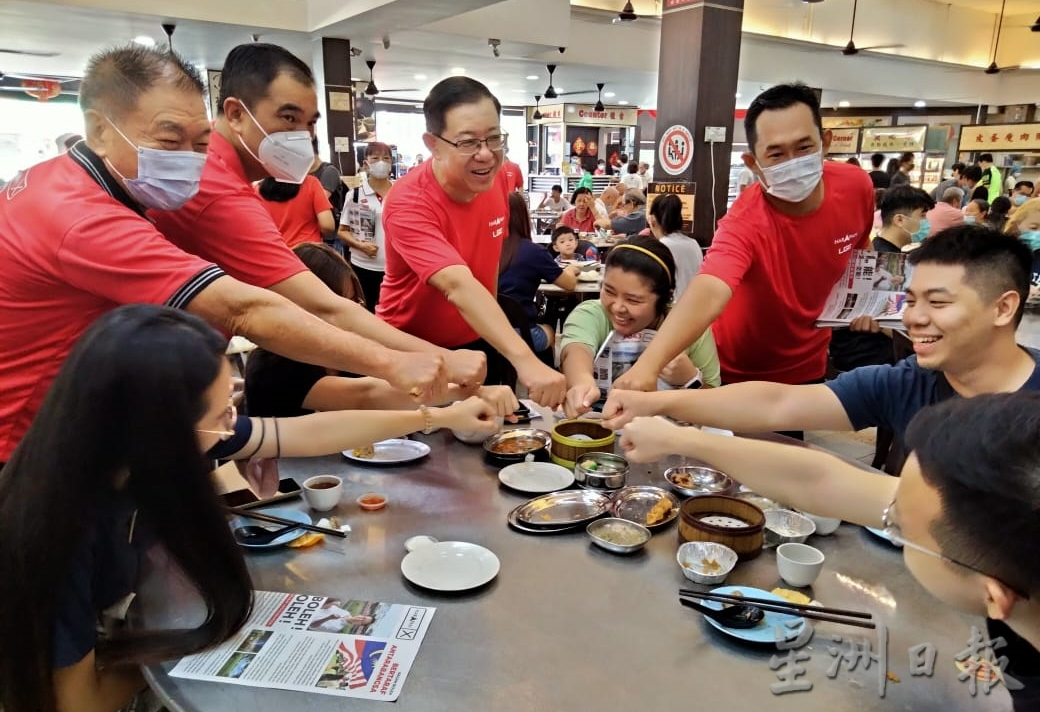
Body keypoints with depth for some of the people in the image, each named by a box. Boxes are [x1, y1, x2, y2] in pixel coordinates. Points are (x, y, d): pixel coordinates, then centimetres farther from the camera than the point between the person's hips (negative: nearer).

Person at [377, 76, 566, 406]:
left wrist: (492, 327, 11)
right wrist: (525, 361, -54)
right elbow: (458, 286, -44)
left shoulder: (496, 179, -9)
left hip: (476, 342, 6)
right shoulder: (408, 202, -30)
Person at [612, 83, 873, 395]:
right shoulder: (745, 223, -34)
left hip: (810, 367, 5)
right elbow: (709, 292, -55)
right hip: (740, 375, -5)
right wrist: (648, 365, -71)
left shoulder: (856, 185, -16)